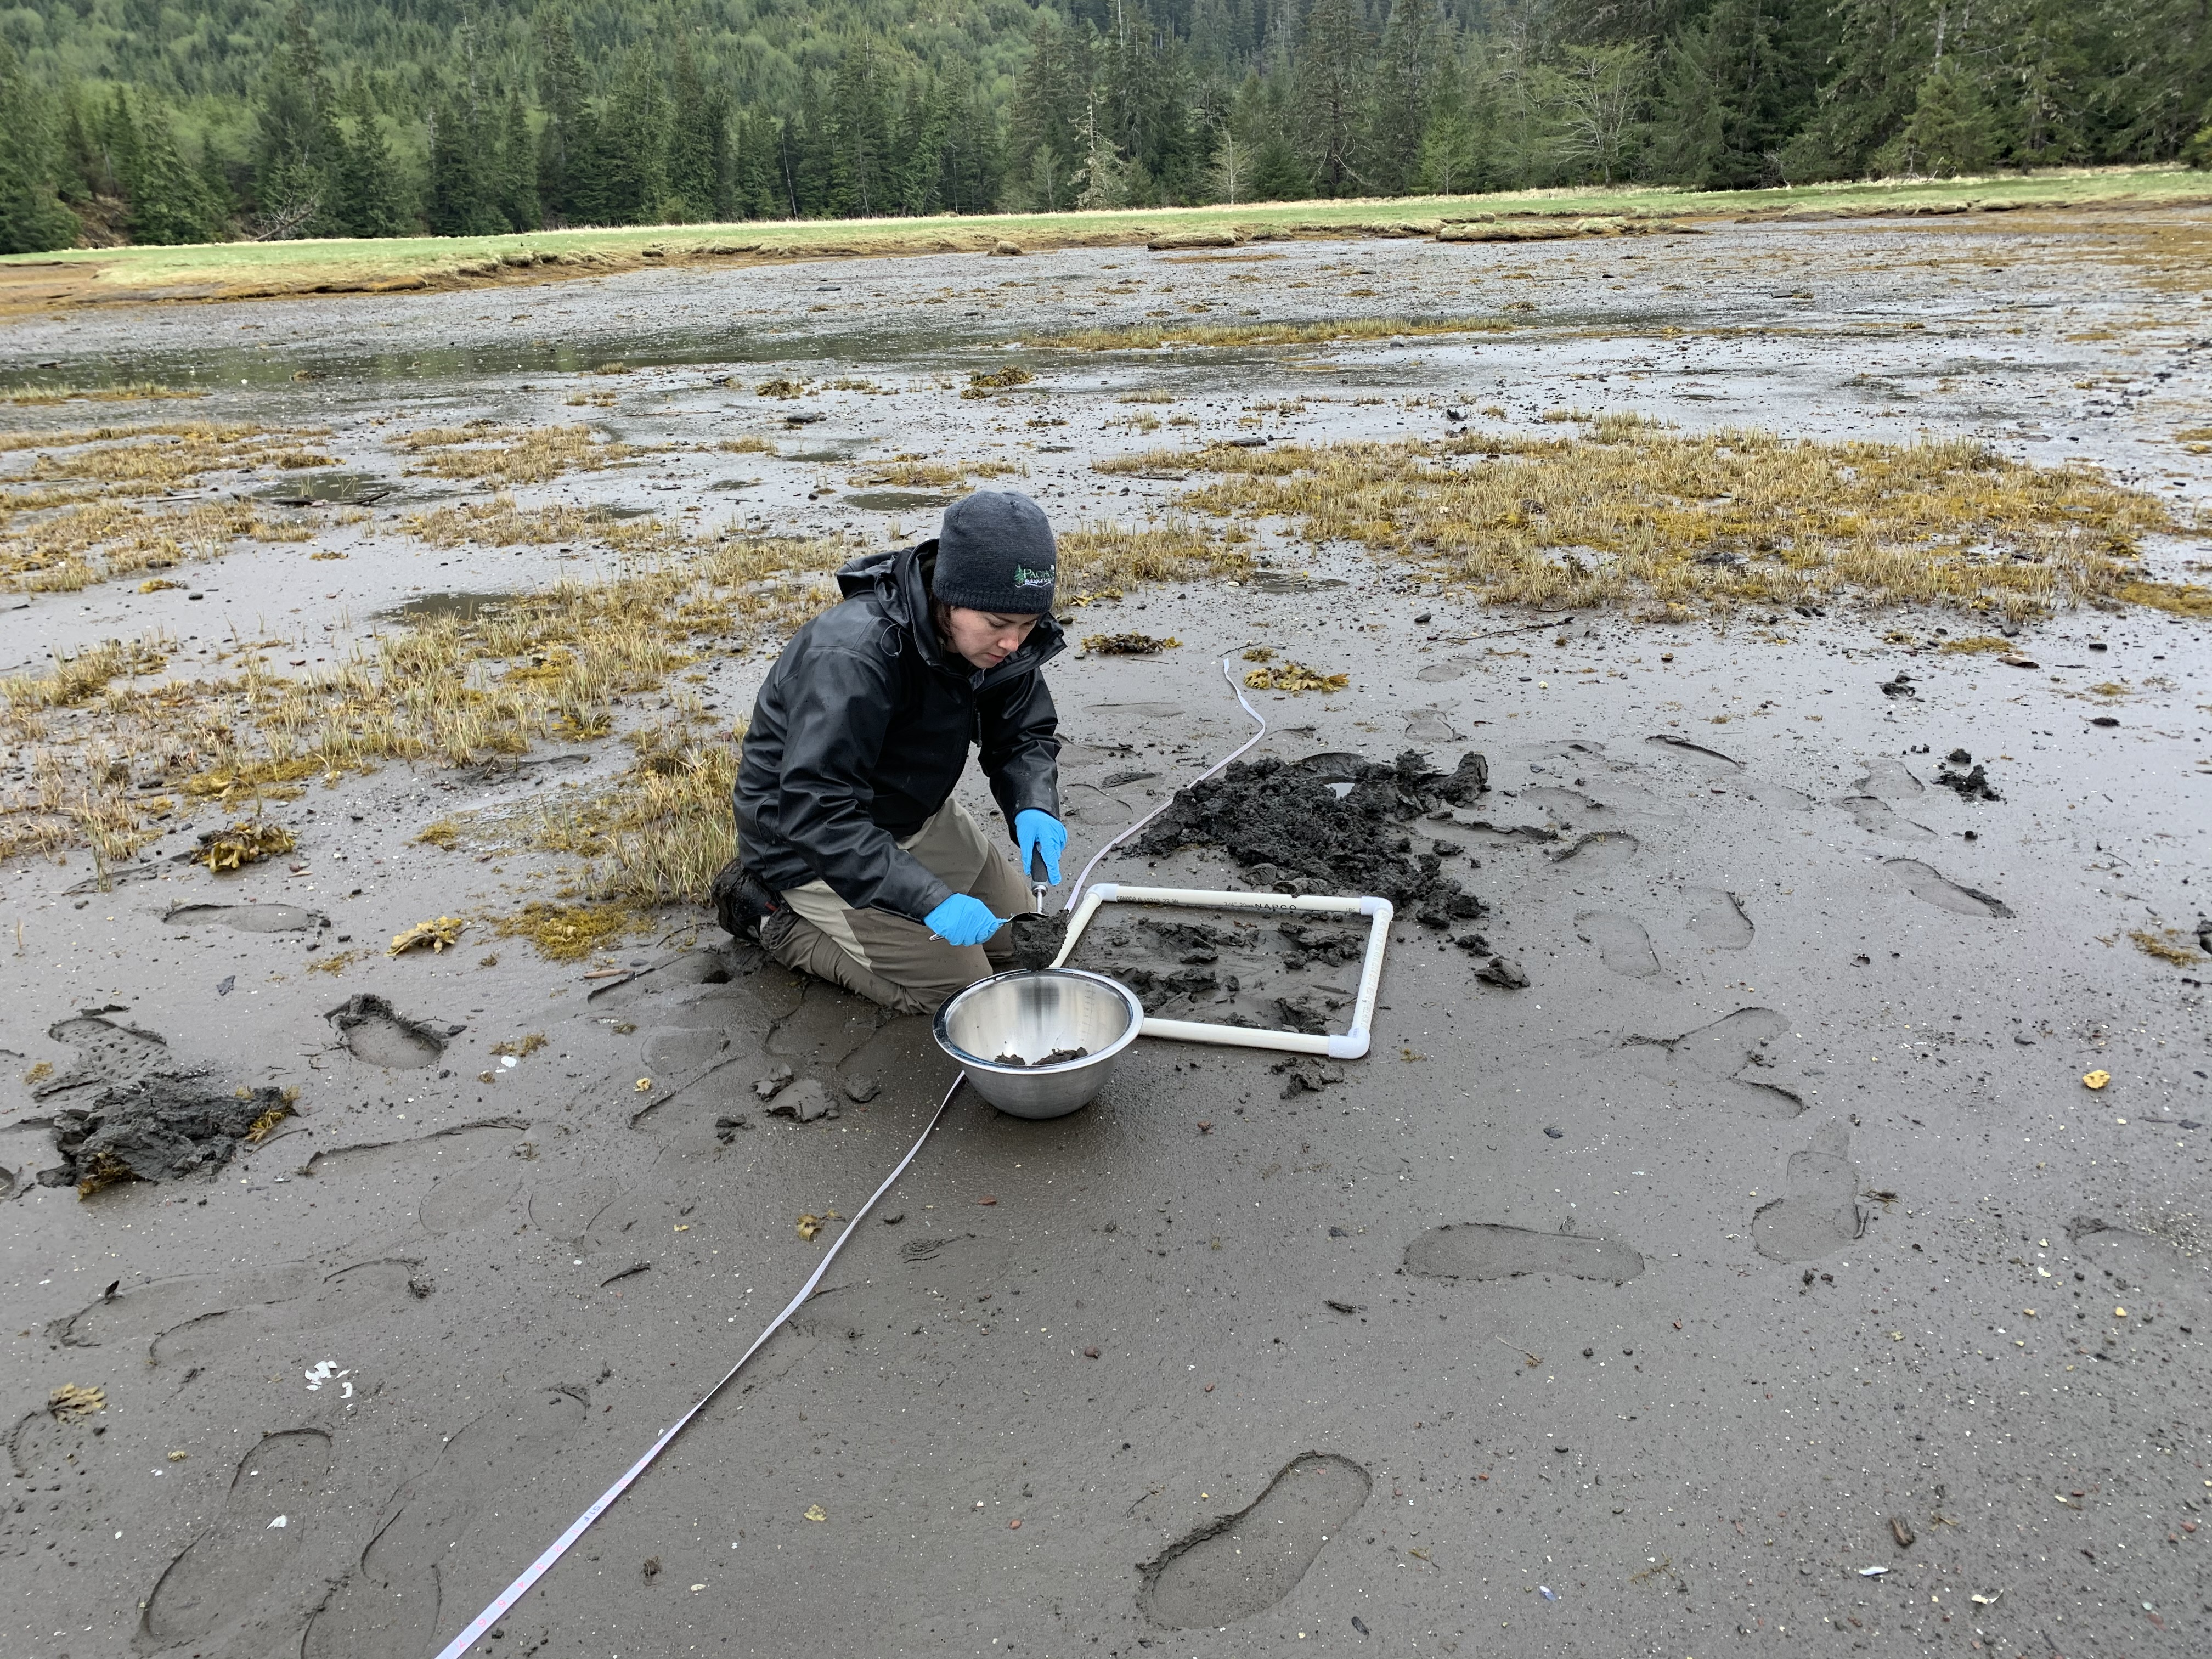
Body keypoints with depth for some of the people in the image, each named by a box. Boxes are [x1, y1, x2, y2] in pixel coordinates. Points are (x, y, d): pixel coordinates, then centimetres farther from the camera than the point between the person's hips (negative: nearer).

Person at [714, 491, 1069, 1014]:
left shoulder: (992, 639, -13)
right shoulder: (852, 657, -37)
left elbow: (1023, 734, -1)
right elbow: (813, 809, -40)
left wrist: (1035, 807, -24)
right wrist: (928, 898, -45)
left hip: (914, 815, 8)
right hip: (808, 840, -8)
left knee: (1021, 940, 15)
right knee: (956, 986, -10)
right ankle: (768, 910, 5)